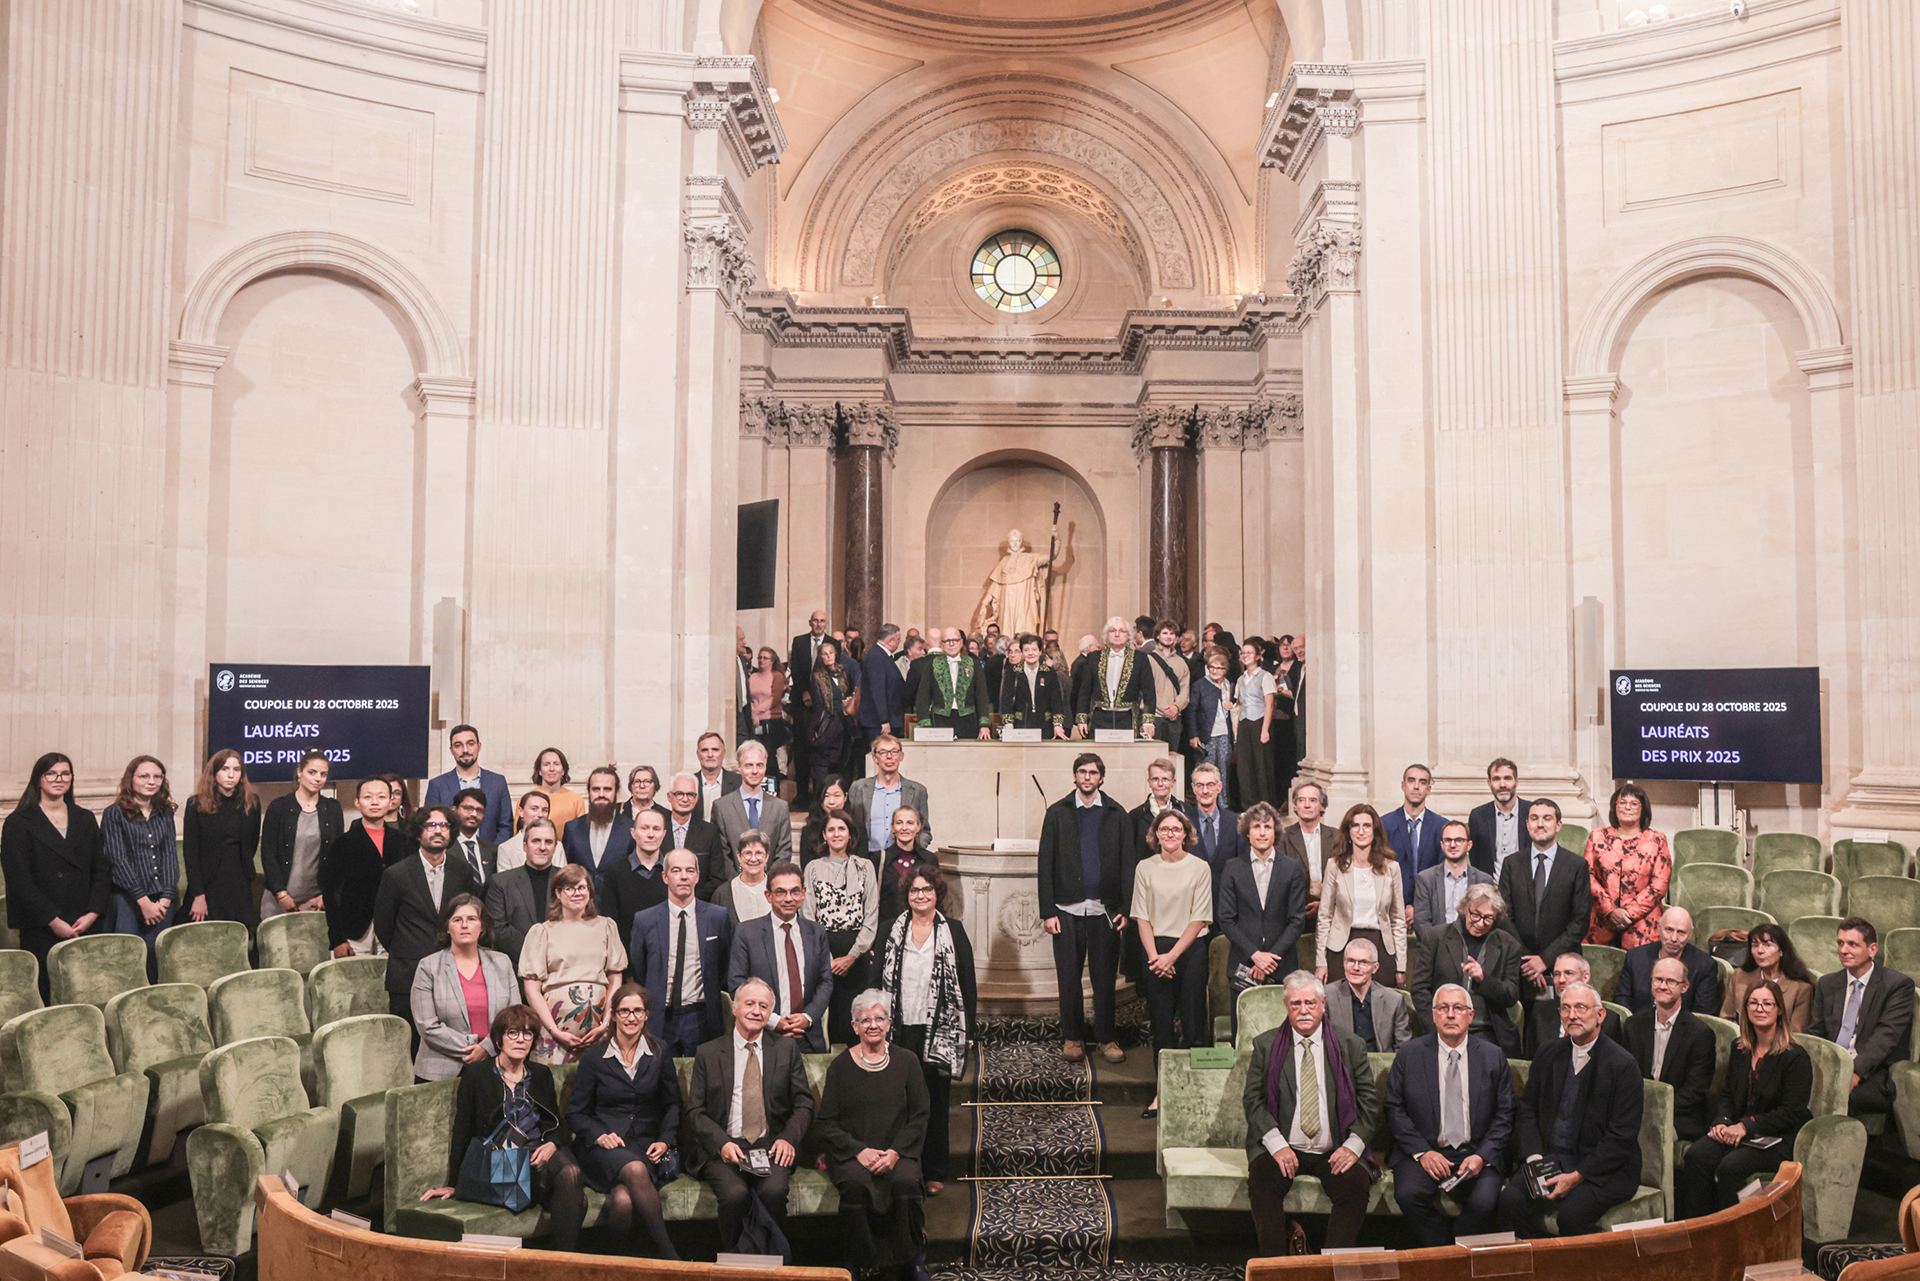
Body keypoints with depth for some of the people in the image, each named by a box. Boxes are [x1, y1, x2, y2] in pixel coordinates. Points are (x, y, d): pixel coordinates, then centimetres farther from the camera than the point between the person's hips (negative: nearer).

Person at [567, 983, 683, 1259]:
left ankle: (625, 1252, -11)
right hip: (603, 1147, -1)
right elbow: (575, 1112, 8)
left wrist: (665, 1140, 1)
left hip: (646, 1145, 1)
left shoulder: (660, 1057, 12)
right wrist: (598, 1135, -11)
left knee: (623, 1199, -34)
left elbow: (672, 1105, 18)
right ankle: (668, 1252, -31)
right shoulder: (594, 1060, 8)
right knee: (635, 1169, -37)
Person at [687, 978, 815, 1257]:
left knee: (774, 1190, -30)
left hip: (771, 1146, 1)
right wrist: (721, 1143, -13)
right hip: (723, 1148, -1)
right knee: (735, 1194, -30)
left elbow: (804, 1104, 10)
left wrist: (789, 1138, -10)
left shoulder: (787, 1049, 12)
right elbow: (695, 1112, 5)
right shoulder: (708, 1053, 9)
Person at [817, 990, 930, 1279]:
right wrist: (859, 1151, -13)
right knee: (855, 1184, -32)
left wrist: (895, 1152, -11)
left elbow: (920, 1116, 4)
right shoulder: (840, 1066, 5)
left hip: (897, 1151, 1)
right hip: (850, 1153, 0)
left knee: (906, 1182, -30)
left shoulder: (906, 1061, 7)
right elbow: (826, 1124, 1)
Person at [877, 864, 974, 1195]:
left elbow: (967, 984, 0)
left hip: (939, 1030, -1)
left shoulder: (953, 932, -1)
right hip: (900, 1030, 2)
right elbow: (881, 982, 9)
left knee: (935, 1100, 6)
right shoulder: (893, 931, 5)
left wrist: (967, 1030, -3)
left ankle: (934, 1171, 17)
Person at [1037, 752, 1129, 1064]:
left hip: (1104, 909, 0)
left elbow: (1126, 864, 6)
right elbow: (1046, 863, 2)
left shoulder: (1116, 814, 6)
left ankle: (1106, 1038, 17)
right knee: (1069, 977, 5)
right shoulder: (1058, 813, 4)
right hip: (1068, 909, 0)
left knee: (1105, 977, 5)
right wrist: (1047, 911, -3)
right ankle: (1072, 1038, 17)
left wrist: (1124, 907, -2)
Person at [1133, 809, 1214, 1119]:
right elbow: (1142, 916, 4)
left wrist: (1173, 955, -11)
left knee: (1191, 1023, -1)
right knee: (1161, 1021, 3)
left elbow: (1199, 919, -5)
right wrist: (1154, 955, -8)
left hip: (1190, 950, -2)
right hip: (1156, 951, 2)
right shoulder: (1145, 868, 5)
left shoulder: (1199, 868, -2)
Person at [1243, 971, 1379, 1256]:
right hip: (1283, 1147, 0)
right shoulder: (1266, 1045, 7)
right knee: (1261, 1181, -29)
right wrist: (1277, 1144, -14)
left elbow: (1369, 1102, 6)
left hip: (1335, 1151, 1)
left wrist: (1353, 1145, -11)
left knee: (1357, 1185, -28)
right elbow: (1252, 1099, 1)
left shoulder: (1350, 1047, 8)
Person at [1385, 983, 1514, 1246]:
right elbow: (1395, 1109, 2)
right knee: (1408, 1194, -28)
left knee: (1484, 1202, -28)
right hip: (1424, 1152, 0)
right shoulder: (1410, 1054, 4)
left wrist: (1482, 1156, -9)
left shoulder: (1492, 1056, 7)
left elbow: (1505, 1115, 6)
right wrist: (1421, 1152, -11)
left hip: (1476, 1154, 0)